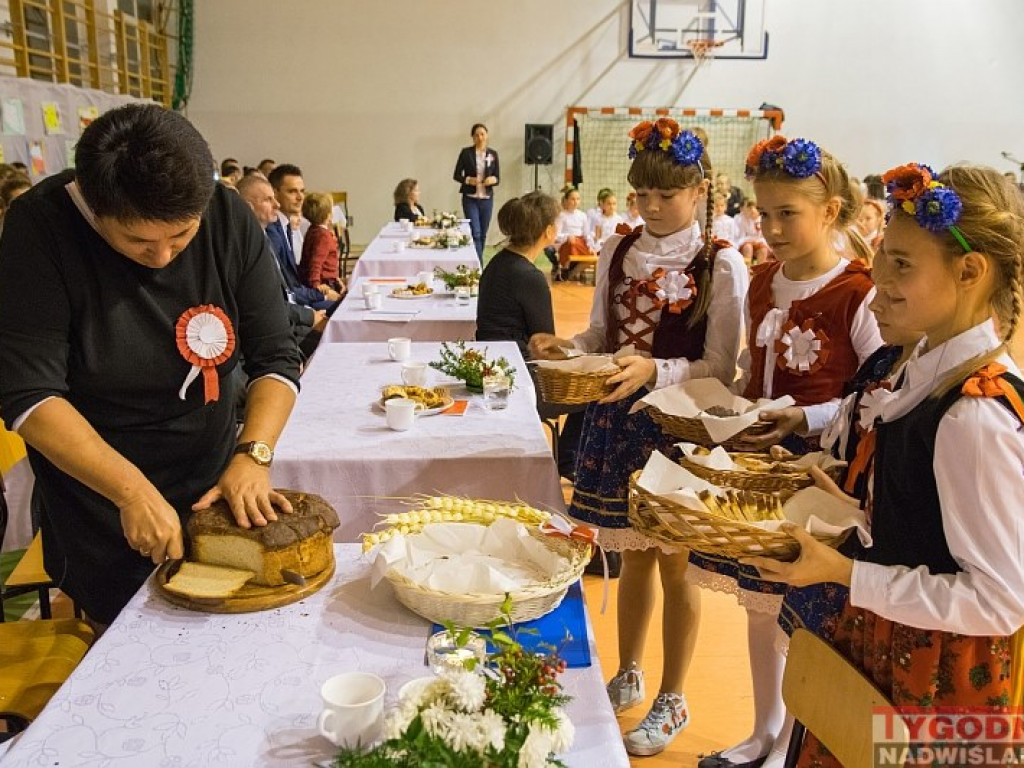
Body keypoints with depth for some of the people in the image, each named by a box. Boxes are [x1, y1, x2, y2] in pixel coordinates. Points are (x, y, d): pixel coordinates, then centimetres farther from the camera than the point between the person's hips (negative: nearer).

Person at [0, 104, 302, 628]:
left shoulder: (229, 218, -12)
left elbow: (276, 357, -10)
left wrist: (253, 454, -25)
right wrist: (131, 490, -31)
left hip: (212, 487, 3)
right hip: (99, 515, -2)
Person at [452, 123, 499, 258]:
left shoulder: (493, 154, 5)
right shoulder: (466, 152, -1)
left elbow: (498, 177, 7)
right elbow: (456, 175, 1)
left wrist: (493, 179, -16)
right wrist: (468, 180, -17)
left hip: (487, 198, 3)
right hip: (470, 198, -3)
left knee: (483, 234, 9)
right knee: (475, 232, -11)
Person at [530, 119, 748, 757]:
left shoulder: (721, 266, -11)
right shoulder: (617, 253, 4)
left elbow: (722, 368, -12)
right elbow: (601, 334, 10)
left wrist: (654, 371, -27)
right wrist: (567, 348, -11)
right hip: (616, 420, 4)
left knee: (675, 563, 10)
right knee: (631, 553, 19)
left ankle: (672, 701, 30)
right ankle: (628, 677, 40)